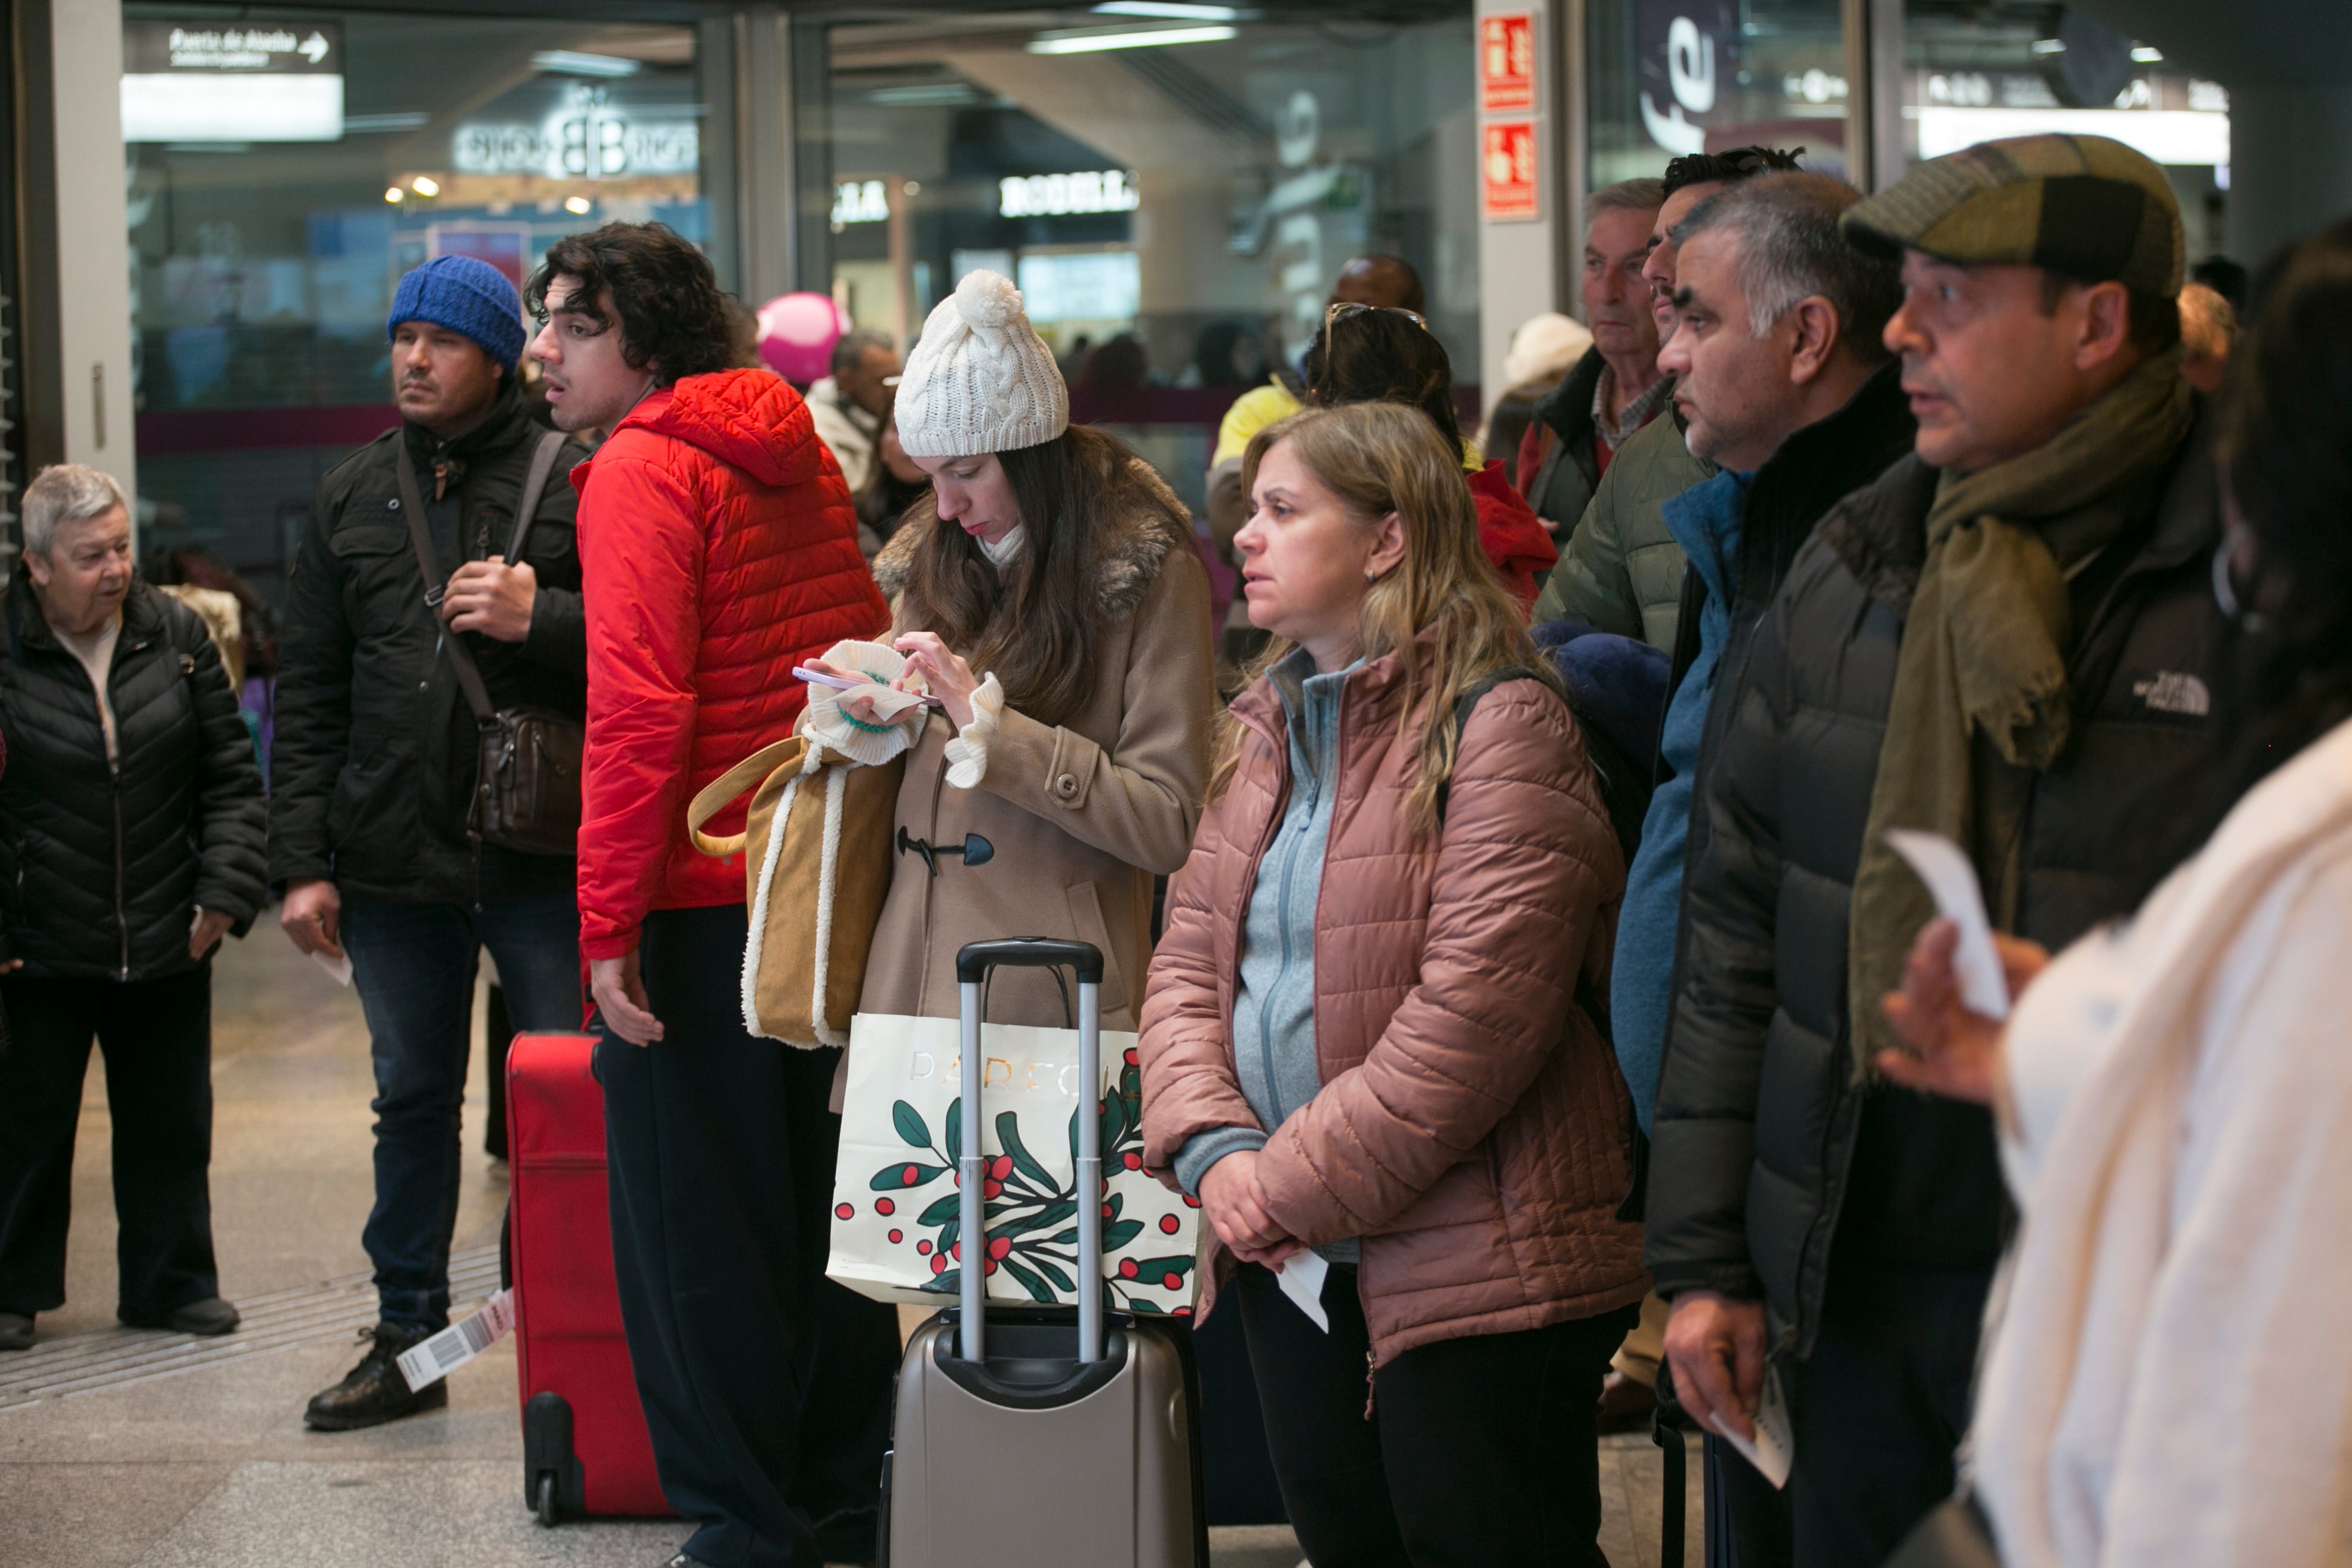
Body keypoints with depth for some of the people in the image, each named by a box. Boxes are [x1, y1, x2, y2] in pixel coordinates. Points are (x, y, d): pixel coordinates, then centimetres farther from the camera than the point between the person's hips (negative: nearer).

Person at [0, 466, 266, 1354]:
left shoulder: (175, 638, 2)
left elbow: (230, 777, 7)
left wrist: (225, 891, -2)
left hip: (166, 945, 3)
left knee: (170, 1122, 12)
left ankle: (172, 1281, 25)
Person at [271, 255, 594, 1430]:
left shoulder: (575, 482, -3)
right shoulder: (349, 496, 11)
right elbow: (308, 692, 11)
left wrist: (538, 619, -20)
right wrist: (302, 862, 4)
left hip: (544, 857, -4)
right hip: (393, 860, 5)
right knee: (413, 1102, 14)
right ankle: (409, 1341, 24)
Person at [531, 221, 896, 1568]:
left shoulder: (642, 470, -12)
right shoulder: (803, 456, 12)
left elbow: (637, 707, -20)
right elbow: (864, 656, 15)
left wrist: (610, 920, -19)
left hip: (699, 903, -8)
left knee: (693, 1225, 1)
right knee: (815, 1197, 15)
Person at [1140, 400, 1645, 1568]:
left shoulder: (1498, 724, -13)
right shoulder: (1266, 726, 14)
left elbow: (1476, 1010, -21)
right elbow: (1189, 959, 11)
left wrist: (1297, 1182, -17)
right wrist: (1213, 1151, -7)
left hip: (1473, 1267, -8)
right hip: (1289, 1255, 8)